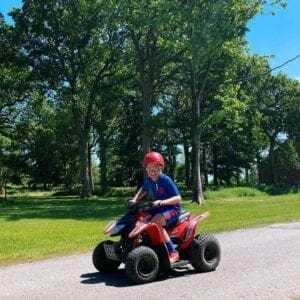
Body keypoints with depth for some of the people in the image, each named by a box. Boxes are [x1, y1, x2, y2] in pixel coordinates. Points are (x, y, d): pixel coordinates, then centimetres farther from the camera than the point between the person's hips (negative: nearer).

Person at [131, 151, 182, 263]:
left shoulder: (166, 180, -17)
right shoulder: (149, 180, 2)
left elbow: (178, 198, -20)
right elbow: (143, 190, 24)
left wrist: (162, 202, -34)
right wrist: (134, 200, 8)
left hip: (172, 208, -7)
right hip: (157, 208, 7)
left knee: (155, 222, -33)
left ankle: (173, 252, -23)